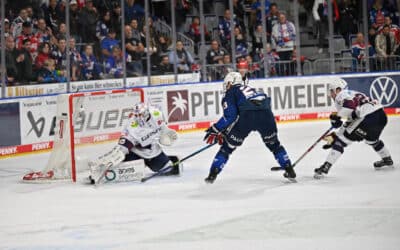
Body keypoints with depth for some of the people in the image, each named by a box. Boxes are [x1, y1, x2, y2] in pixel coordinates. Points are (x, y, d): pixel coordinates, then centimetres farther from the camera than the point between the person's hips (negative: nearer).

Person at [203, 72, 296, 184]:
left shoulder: (230, 93, 18)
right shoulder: (248, 89, 37)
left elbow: (230, 116, 3)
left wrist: (215, 129, 11)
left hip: (247, 117, -5)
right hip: (266, 114, 5)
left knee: (228, 146, 9)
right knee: (273, 143, 27)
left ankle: (212, 175, 7)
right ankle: (289, 170, 23)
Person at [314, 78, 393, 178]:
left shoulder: (342, 95, 6)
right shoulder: (353, 96, 33)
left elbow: (349, 105, -18)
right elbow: (350, 123, 32)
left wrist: (337, 116, -9)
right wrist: (334, 136, 32)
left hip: (368, 118, -9)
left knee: (340, 141, -3)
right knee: (371, 139, 40)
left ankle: (325, 167, -10)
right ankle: (387, 159, 55)